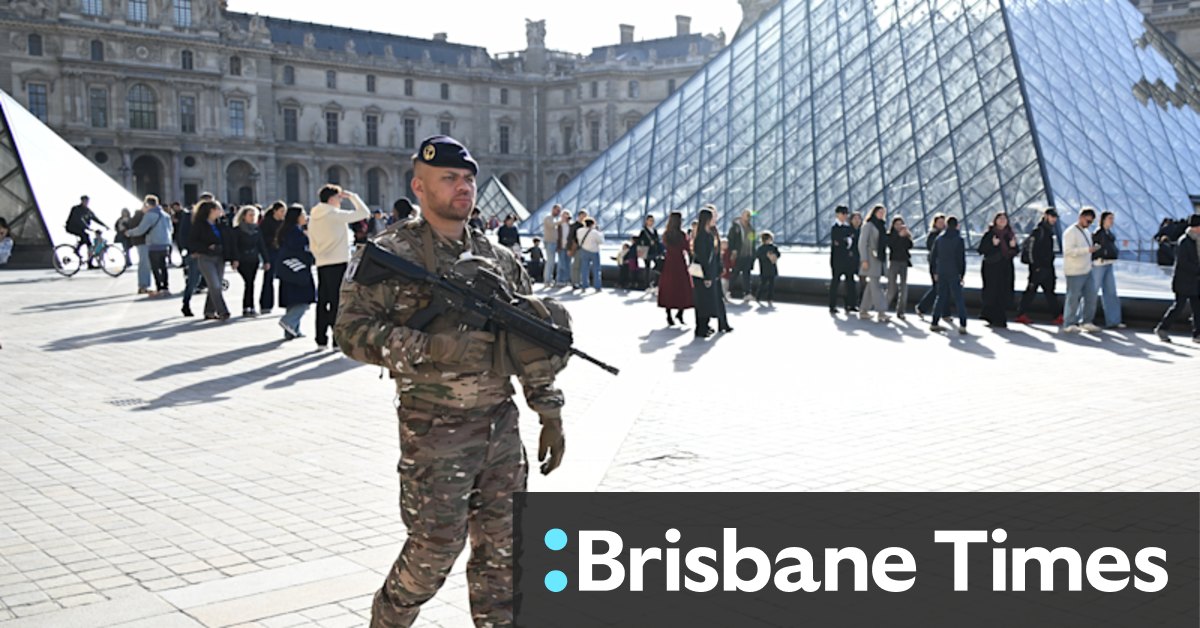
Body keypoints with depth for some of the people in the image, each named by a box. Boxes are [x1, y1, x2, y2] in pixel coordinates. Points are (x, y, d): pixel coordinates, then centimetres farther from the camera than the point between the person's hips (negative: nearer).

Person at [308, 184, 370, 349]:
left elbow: (312, 244, 15)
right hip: (338, 263, -7)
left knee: (322, 301, 10)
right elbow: (364, 213, -9)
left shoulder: (313, 217, 10)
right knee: (337, 302, -4)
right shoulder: (336, 215, -10)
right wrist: (352, 196, 2)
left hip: (322, 264, 7)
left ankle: (321, 338, 14)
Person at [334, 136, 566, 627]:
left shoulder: (498, 258, 10)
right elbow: (352, 329, -13)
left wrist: (549, 412, 10)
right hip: (436, 429, -5)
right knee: (436, 546, 1)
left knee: (502, 547, 10)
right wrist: (428, 346, -24)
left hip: (501, 423, 5)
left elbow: (534, 341, 14)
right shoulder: (392, 253, -6)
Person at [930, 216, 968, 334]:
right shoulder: (958, 239, -6)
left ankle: (935, 323, 11)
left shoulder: (939, 238, 7)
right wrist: (962, 274, -2)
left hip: (941, 273, 4)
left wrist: (935, 272, 15)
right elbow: (961, 258, -8)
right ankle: (962, 325, -8)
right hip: (954, 274, -4)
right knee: (958, 299, -1)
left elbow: (933, 256, 9)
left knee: (941, 297, 12)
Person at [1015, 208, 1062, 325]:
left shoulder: (1050, 231, 16)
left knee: (1050, 291, 7)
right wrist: (1035, 266, -18)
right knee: (1031, 290, -3)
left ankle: (1057, 317, 7)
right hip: (1038, 267, -9)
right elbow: (1031, 249, -16)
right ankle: (1021, 315, 3)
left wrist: (1051, 266, 17)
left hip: (1047, 267, 9)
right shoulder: (1038, 231, -11)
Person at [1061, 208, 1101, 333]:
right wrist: (1088, 250, -26)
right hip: (1074, 272, -8)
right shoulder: (1071, 232, -10)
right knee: (1073, 298, -4)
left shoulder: (1086, 232, 17)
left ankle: (1086, 322, 17)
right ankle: (1069, 324, 3)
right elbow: (1068, 251, -21)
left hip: (1087, 271, 8)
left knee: (1091, 296, 7)